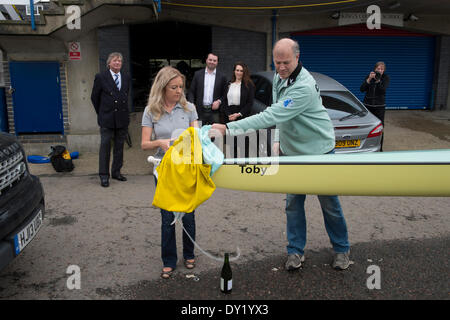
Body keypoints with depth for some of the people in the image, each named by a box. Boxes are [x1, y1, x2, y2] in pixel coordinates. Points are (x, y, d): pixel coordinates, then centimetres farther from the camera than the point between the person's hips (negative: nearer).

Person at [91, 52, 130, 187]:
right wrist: (101, 113, 8)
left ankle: (116, 172, 22)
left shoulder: (126, 77, 9)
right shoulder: (101, 77, -2)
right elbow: (94, 97, 4)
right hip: (107, 120, -4)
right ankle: (104, 175, 5)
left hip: (122, 118, 4)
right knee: (105, 146, -2)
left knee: (119, 146, 10)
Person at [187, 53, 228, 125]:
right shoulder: (198, 74, 8)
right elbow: (191, 91, 8)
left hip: (214, 111, -1)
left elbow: (224, 94, 8)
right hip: (200, 111, 1)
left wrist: (219, 101, -11)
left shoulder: (222, 77, 6)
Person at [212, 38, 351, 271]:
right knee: (293, 203, 9)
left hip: (318, 151, -6)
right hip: (292, 151, 7)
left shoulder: (304, 86, -30)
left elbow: (272, 116, -38)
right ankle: (296, 251, 23)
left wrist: (228, 128, -42)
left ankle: (341, 250, 27)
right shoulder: (278, 78, 0)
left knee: (329, 204, 6)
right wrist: (278, 140, 2)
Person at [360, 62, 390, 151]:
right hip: (368, 105, 1)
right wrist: (369, 79, -19)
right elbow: (362, 89, -8)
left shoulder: (386, 78, -1)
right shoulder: (369, 76, 2)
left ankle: (379, 148, 7)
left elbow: (383, 89, -15)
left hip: (380, 106, -1)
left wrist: (378, 80, -27)